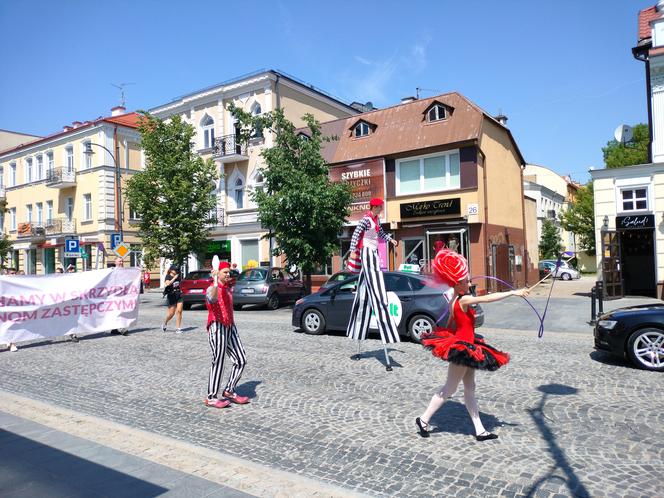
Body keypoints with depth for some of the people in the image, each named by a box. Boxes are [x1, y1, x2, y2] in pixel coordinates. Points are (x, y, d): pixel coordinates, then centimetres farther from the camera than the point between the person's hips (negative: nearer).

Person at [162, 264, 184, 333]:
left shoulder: (178, 276, 12)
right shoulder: (168, 276, -6)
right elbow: (168, 283, -28)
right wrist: (174, 278, -23)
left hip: (179, 295, 5)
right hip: (172, 296, -5)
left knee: (179, 311, -4)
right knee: (171, 313, 1)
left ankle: (178, 328, -1)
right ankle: (164, 324, 28)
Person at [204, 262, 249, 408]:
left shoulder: (227, 288, 15)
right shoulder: (212, 288, -12)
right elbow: (212, 299, -38)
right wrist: (215, 281, -44)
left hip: (230, 327, 9)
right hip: (217, 328, -9)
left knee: (241, 360, 8)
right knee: (218, 362, -6)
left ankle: (229, 391, 22)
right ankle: (211, 398, 6)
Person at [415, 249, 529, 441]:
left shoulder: (455, 300, 7)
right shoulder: (464, 300, -20)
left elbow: (450, 324, 15)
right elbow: (488, 298, -28)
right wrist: (514, 292, -27)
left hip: (461, 345, 10)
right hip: (462, 347, -10)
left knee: (469, 388, 12)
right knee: (449, 389, 4)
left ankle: (480, 431, 20)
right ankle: (423, 419, 15)